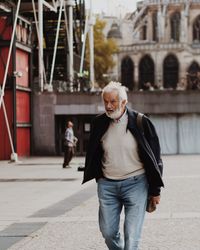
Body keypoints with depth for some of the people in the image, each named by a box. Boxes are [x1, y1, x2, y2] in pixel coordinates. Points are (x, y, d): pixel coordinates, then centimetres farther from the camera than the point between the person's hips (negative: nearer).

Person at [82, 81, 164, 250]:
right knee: (108, 232, 6)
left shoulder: (140, 122, -7)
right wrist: (100, 180, 14)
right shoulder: (99, 123, 3)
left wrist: (155, 191, -1)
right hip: (107, 185, 4)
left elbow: (154, 158, -1)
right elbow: (93, 155, 17)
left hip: (136, 184, -3)